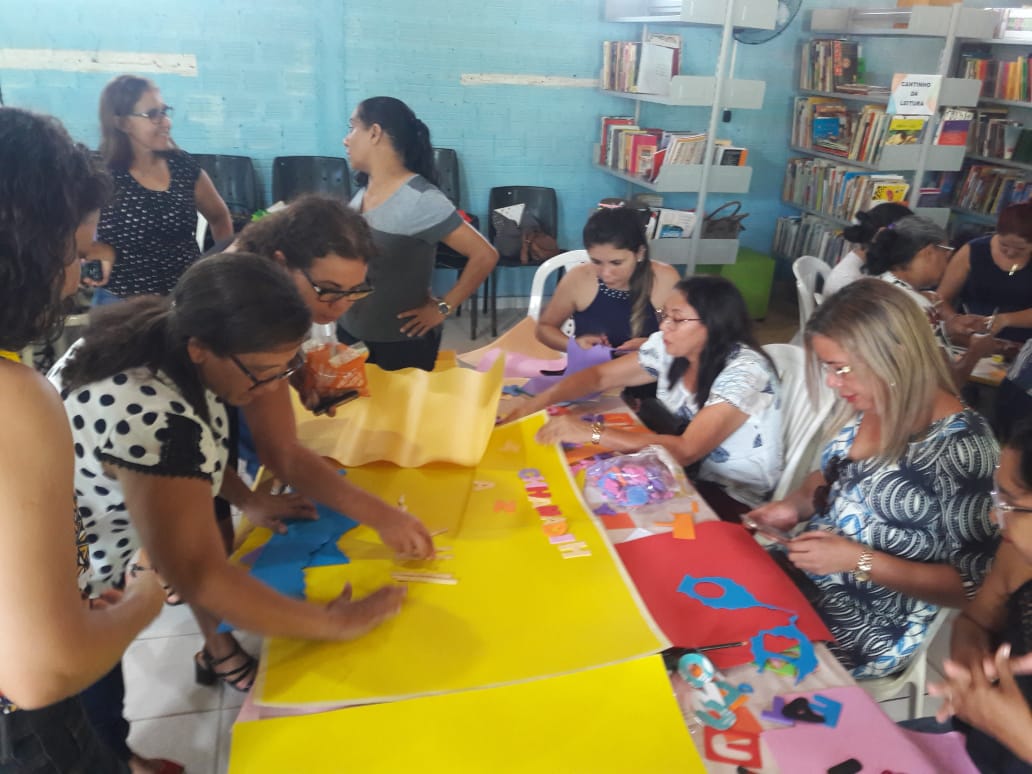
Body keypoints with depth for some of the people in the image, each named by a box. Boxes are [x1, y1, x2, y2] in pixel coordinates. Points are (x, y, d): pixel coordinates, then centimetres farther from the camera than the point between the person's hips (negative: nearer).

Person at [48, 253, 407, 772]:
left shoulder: (161, 336, -12)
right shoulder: (150, 419, -39)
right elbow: (200, 578, -34)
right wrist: (337, 624, -25)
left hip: (90, 541, 7)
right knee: (95, 720, 13)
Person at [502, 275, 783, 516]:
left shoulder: (745, 371, -26)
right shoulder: (669, 348, -7)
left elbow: (687, 450, -35)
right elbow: (599, 376, -1)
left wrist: (591, 432, -38)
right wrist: (532, 406, -16)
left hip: (737, 497, -6)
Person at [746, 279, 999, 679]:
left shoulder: (960, 444, -23)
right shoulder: (867, 407, -3)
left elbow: (973, 585, -17)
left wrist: (860, 561, -24)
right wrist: (795, 505, -5)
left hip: (873, 627, -6)